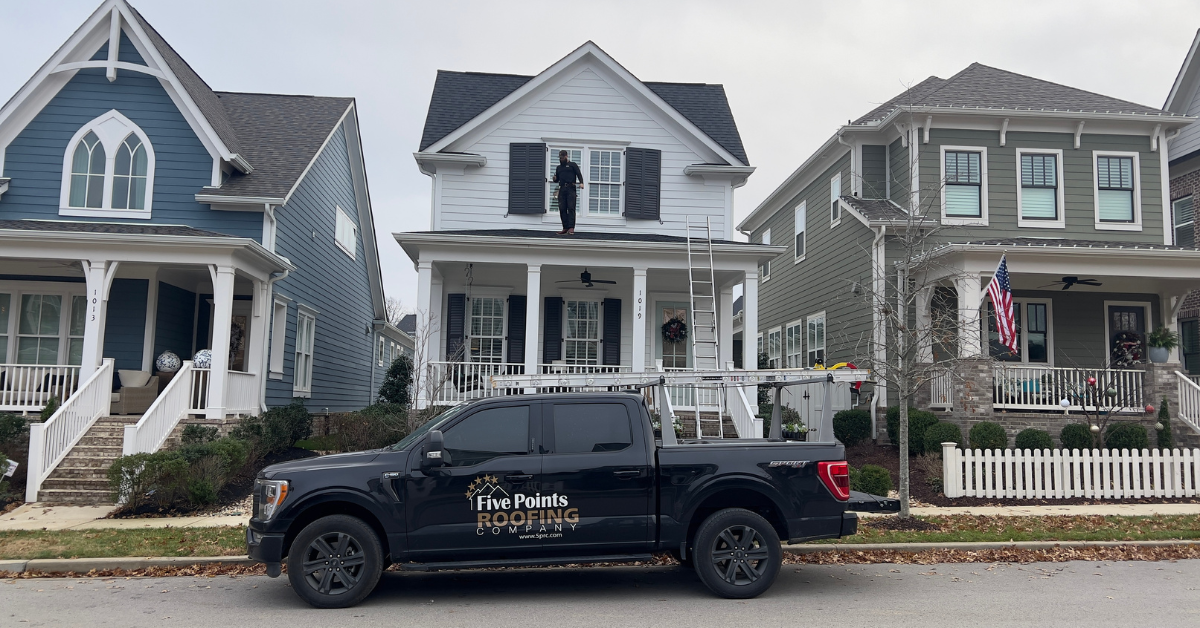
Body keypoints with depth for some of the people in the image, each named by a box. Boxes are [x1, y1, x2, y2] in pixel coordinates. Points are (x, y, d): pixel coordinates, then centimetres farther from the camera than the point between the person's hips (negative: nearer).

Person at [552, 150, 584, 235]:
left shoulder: (573, 165, 13)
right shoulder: (559, 167, 27)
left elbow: (579, 174, 2)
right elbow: (557, 179, 29)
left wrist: (581, 182, -17)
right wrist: (555, 179, 4)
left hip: (571, 189, -5)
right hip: (562, 189, 5)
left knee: (571, 208, -14)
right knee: (562, 209, -3)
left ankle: (571, 228, -20)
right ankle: (565, 228, -1)